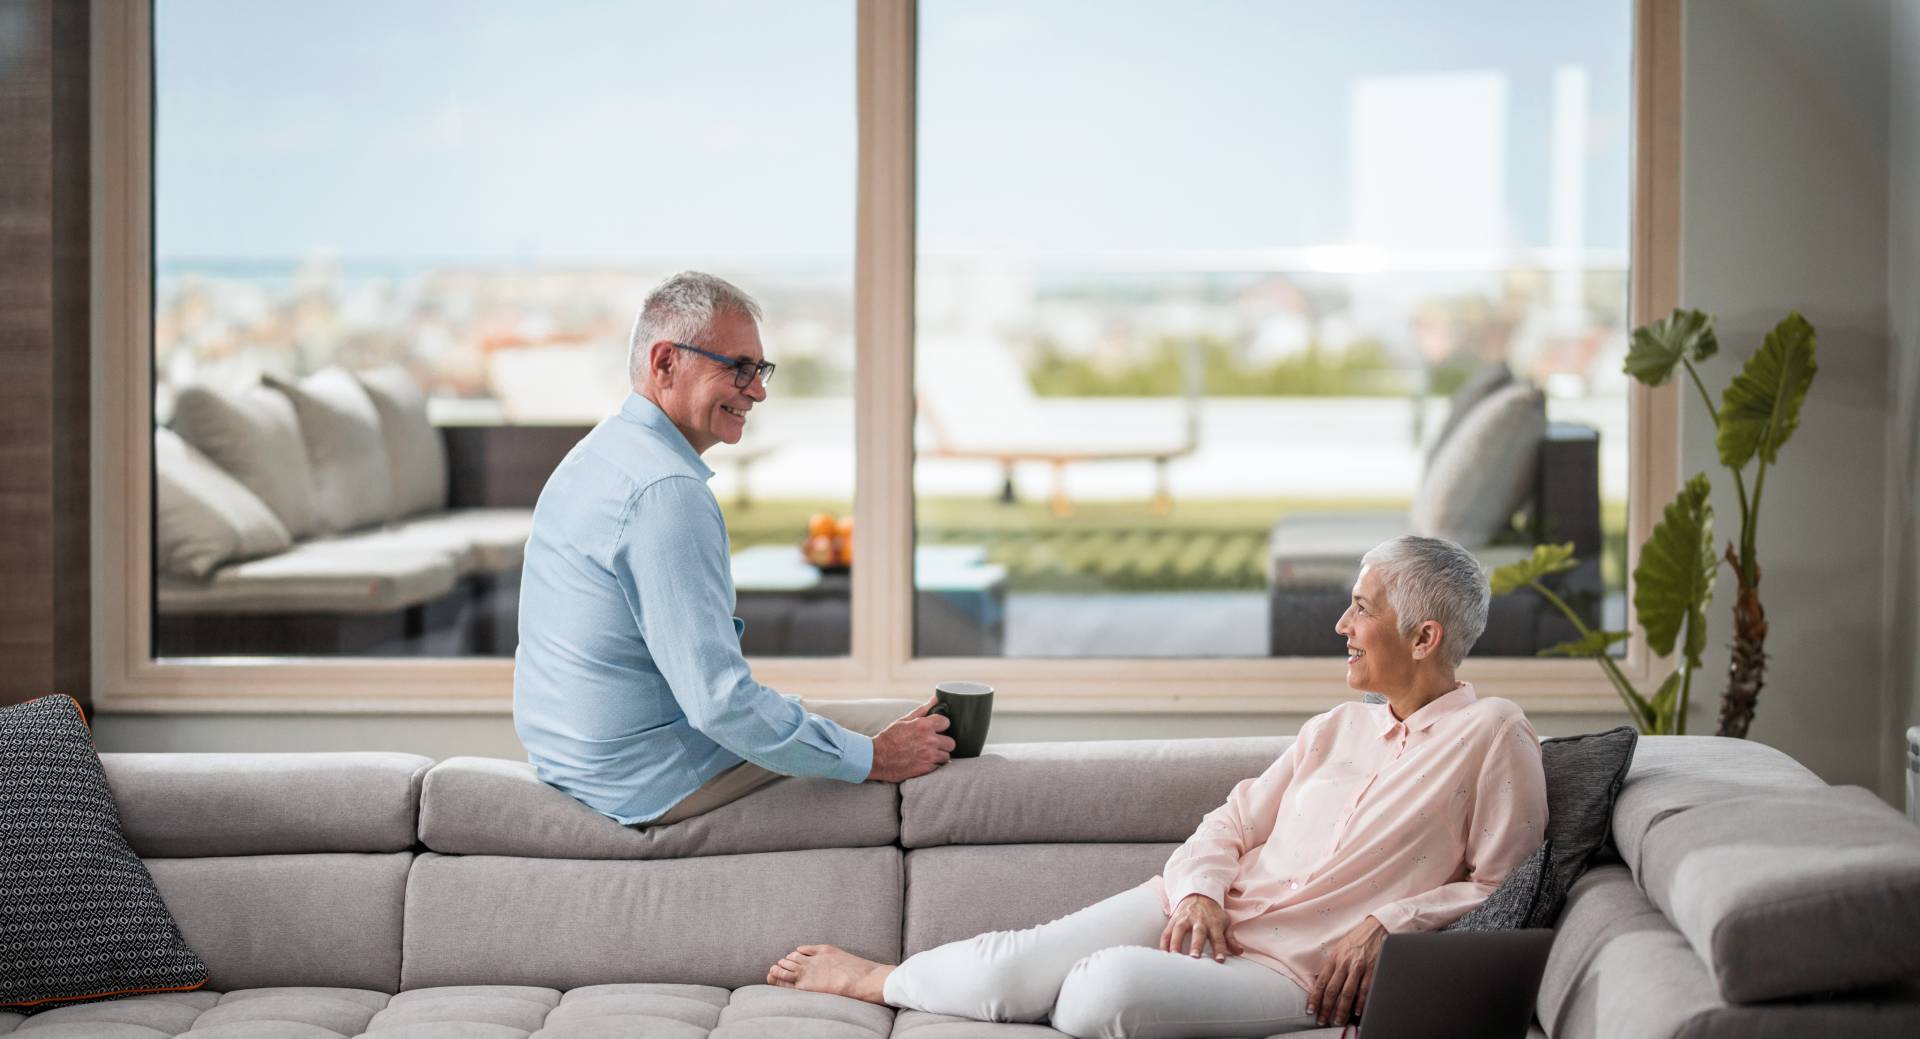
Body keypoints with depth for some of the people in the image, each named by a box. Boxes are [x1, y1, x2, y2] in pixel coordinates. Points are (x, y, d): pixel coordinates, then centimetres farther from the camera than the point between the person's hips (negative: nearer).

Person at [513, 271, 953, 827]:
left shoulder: (596, 455, 9)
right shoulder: (666, 490, -24)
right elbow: (719, 702, -27)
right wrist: (872, 759, -18)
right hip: (654, 785, -11)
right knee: (918, 730, -4)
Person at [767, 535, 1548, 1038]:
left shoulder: (1491, 737, -2)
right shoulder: (1336, 730, 18)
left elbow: (1502, 887, -4)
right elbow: (1233, 821, 16)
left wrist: (1390, 922, -14)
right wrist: (1201, 890, -5)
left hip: (1285, 969, -6)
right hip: (1203, 913, 6)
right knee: (1006, 971, -15)